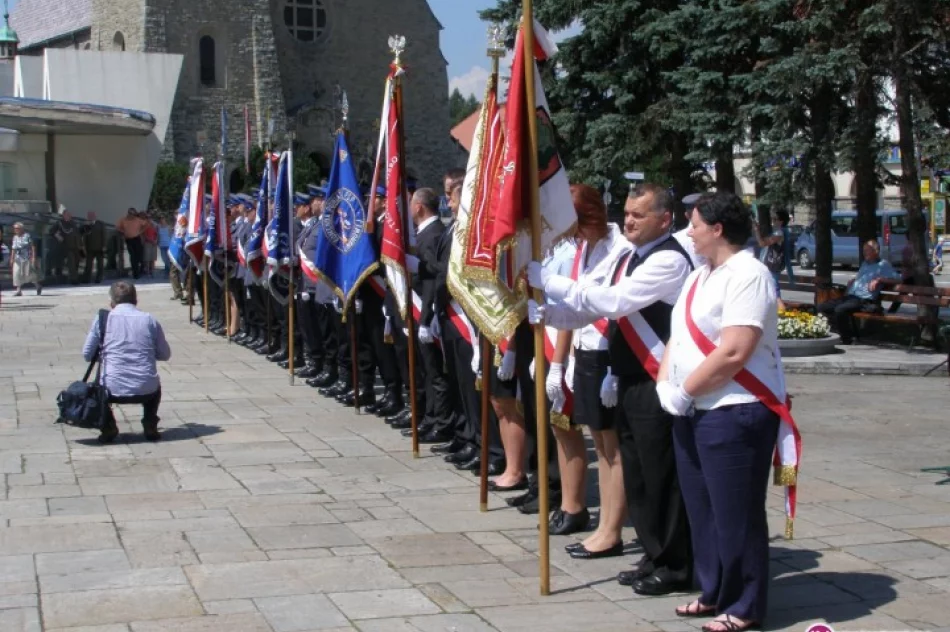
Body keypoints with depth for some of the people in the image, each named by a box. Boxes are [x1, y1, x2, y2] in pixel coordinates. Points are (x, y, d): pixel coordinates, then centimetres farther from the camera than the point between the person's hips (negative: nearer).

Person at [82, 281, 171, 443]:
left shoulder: (102, 318, 3)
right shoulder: (149, 319, 6)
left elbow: (87, 355, 7)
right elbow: (165, 355, 13)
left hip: (114, 390, -1)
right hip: (147, 391, 1)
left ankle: (108, 427, 10)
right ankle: (150, 426, 16)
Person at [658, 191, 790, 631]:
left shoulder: (747, 276, -15)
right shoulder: (699, 277, 15)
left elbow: (733, 353, -23)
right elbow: (678, 335, 17)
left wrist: (684, 390, -15)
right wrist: (665, 384, -1)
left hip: (735, 411, -9)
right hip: (692, 411, 9)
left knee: (735, 513, 0)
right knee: (702, 509, 15)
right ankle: (714, 593, 28)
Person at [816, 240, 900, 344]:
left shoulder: (883, 265, 5)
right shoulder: (865, 264, 30)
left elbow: (897, 277, -7)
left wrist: (879, 279, -18)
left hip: (864, 300, -9)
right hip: (850, 296, 9)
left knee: (840, 310, -36)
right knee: (822, 308, -8)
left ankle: (847, 339, -18)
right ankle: (840, 332, -3)